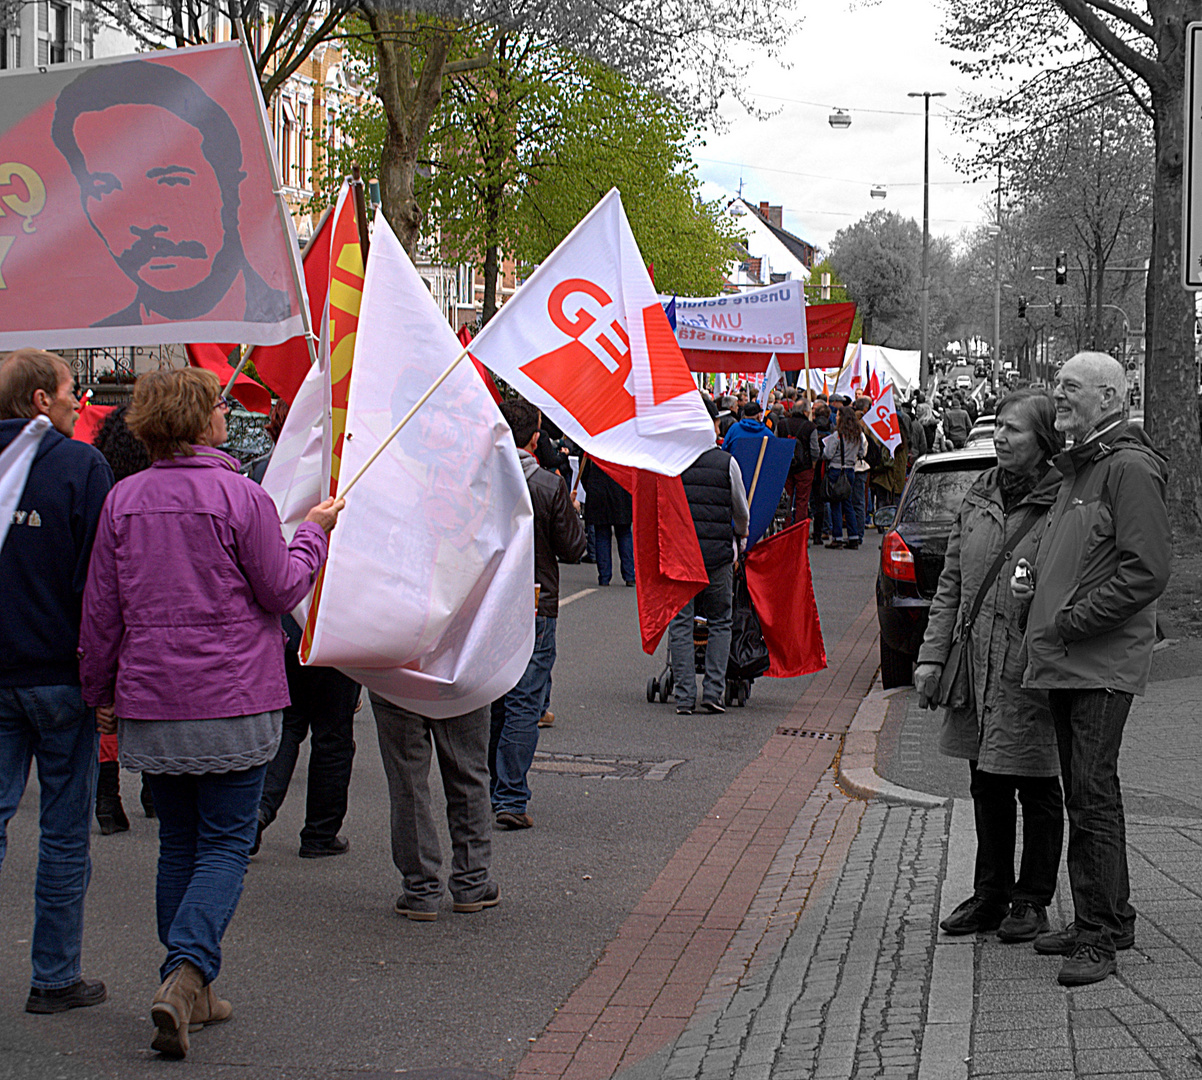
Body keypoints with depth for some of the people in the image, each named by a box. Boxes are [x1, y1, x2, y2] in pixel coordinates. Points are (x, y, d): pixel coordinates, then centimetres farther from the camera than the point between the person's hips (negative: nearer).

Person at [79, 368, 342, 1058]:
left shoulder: (124, 500, 3)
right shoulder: (241, 496, -10)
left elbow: (101, 610, 6)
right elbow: (282, 591, -4)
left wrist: (102, 690, 18)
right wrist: (315, 532, 11)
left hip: (150, 701, 4)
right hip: (233, 700, -4)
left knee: (179, 845, 15)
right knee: (226, 845, 2)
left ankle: (188, 992, 19)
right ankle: (187, 971, -17)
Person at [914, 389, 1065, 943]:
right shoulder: (978, 498, 10)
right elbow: (951, 583, 13)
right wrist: (932, 656, 8)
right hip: (977, 663, 6)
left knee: (1036, 787, 5)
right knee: (987, 786, 14)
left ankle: (1032, 900, 17)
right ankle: (990, 895, 25)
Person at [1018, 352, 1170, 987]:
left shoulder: (1129, 468, -12)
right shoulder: (1075, 467, 19)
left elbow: (1146, 571, -19)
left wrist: (1072, 621, -16)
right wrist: (1035, 579, 13)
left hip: (1103, 664, -10)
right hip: (1064, 662, 10)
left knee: (1092, 797, -9)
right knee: (1085, 795, 15)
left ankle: (1098, 935, -5)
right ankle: (1110, 918, 24)